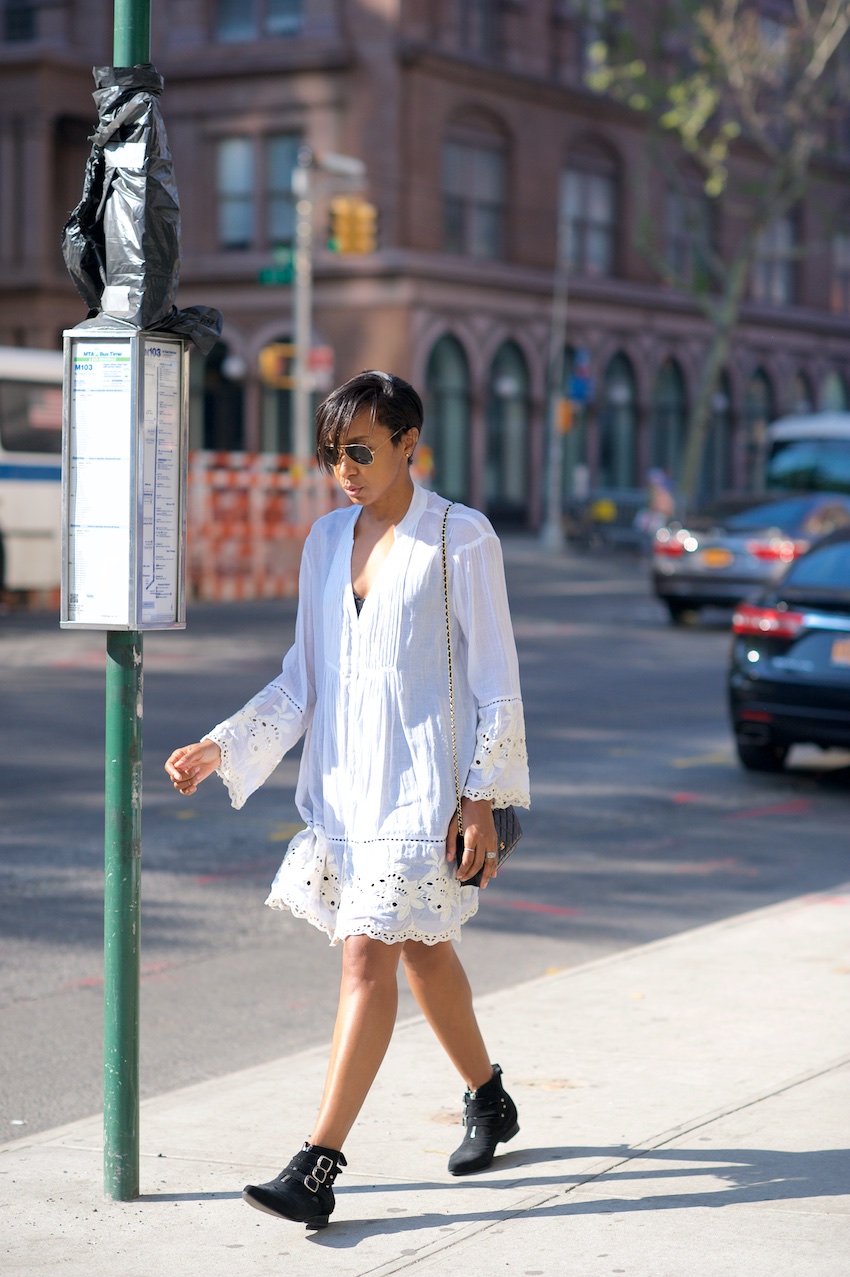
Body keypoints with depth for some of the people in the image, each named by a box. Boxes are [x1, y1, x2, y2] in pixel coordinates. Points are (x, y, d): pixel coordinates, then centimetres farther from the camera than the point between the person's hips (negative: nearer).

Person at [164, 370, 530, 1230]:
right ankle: (489, 1100, 37)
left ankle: (318, 1166, -14)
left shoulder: (461, 539, -8)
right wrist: (222, 747, -1)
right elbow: (302, 680, 11)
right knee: (421, 950, 17)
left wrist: (481, 800, -11)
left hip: (423, 785, -6)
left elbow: (495, 683, -6)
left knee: (368, 955, -13)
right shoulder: (327, 541, 9)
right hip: (343, 782, 6)